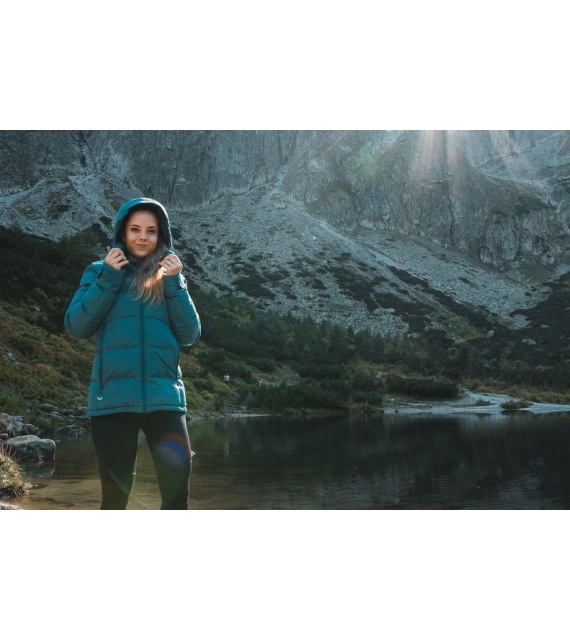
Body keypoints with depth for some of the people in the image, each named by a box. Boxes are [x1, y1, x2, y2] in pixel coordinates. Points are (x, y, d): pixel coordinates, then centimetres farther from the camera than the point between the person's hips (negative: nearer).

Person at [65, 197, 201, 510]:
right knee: (115, 490, 8)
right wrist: (109, 278, -9)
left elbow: (189, 335, 2)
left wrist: (174, 283, -8)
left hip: (164, 395, 1)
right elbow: (77, 327, -3)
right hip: (113, 396, 0)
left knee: (178, 480, -8)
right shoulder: (100, 272, 8)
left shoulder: (169, 276, 11)